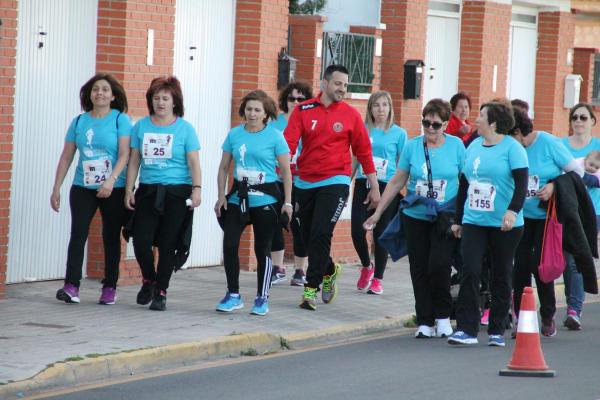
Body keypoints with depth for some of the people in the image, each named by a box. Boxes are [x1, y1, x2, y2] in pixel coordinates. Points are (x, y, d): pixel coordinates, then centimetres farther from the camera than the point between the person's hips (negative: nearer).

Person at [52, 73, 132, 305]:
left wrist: (111, 180, -24)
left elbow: (124, 155, -11)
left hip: (114, 189, -2)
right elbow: (66, 157, 11)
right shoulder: (79, 121, 8)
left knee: (111, 237, 5)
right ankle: (71, 286, -15)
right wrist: (56, 189, 8)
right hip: (83, 188, 2)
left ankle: (110, 287, 14)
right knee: (78, 233, -10)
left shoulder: (121, 120, -2)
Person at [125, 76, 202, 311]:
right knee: (141, 241, -7)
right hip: (148, 192, 2)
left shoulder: (184, 128, 1)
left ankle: (160, 292, 11)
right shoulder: (141, 127, 9)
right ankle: (148, 280, 21)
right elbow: (134, 160, 11)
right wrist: (129, 190, 5)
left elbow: (193, 162, -2)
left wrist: (197, 188, -13)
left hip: (176, 194, -2)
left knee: (168, 244, -1)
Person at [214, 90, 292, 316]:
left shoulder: (275, 136, -4)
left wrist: (287, 202, -6)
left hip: (265, 201, -3)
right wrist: (221, 196, 5)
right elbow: (224, 167, 12)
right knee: (229, 244, -5)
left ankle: (262, 299, 15)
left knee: (262, 249, 3)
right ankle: (233, 295, 8)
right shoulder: (234, 135, 6)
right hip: (238, 198, 3)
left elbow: (286, 171, -2)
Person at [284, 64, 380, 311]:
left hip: (335, 182, -2)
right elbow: (288, 144, -6)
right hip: (305, 183, 3)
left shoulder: (350, 115, 0)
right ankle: (329, 271, 38)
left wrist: (374, 187, 9)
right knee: (308, 236, 11)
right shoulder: (303, 111, 1)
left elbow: (363, 152, 7)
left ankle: (311, 289, -6)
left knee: (321, 234, -14)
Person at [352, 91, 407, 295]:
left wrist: (403, 192, -4)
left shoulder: (398, 133, 2)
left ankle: (377, 279, 11)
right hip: (363, 185, 2)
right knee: (357, 231, -5)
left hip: (387, 187, -2)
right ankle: (366, 266, 22)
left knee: (381, 233, 0)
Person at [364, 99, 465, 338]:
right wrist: (378, 213, 10)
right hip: (415, 218, 3)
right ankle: (424, 322, 11)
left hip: (445, 219, -3)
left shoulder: (456, 146, -2)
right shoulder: (412, 147, 3)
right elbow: (397, 182, 10)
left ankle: (443, 317, 5)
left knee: (439, 266, -15)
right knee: (419, 270, 3)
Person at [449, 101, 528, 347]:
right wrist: (458, 220, 20)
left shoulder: (512, 148, -5)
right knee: (470, 272, -9)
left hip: (504, 225, -4)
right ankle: (466, 329, -10)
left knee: (501, 278, 5)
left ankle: (497, 331, 14)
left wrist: (513, 210, -29)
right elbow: (463, 185, 19)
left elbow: (521, 183, -14)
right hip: (473, 222, 4)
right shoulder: (473, 147, 12)